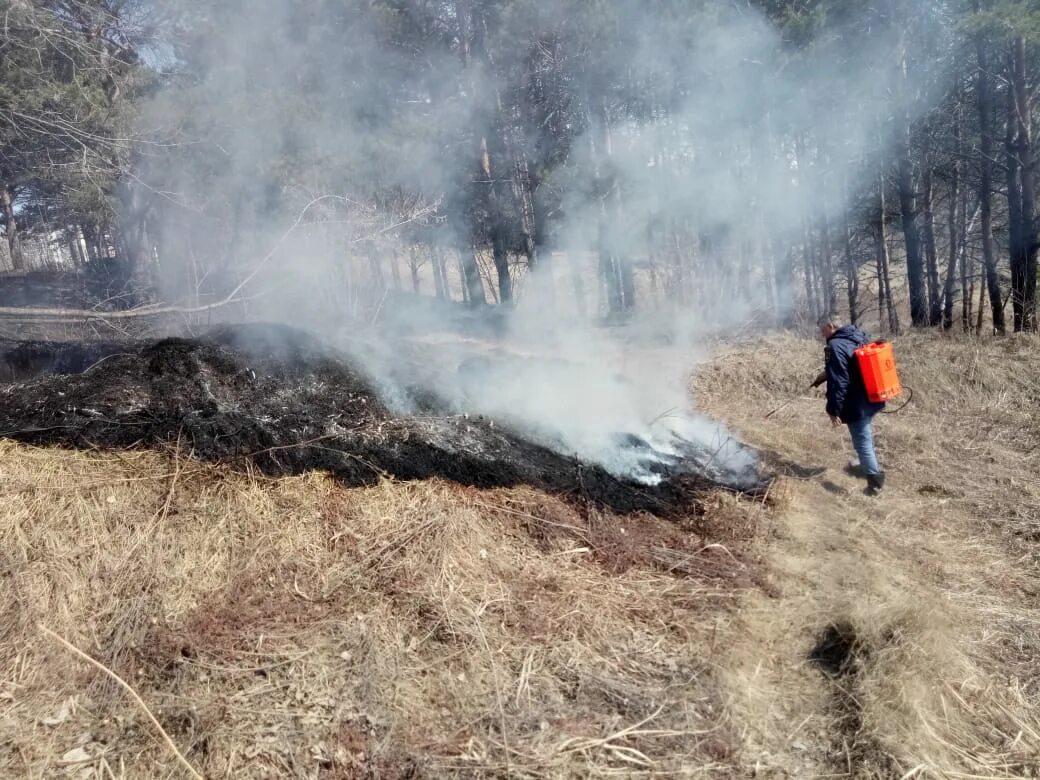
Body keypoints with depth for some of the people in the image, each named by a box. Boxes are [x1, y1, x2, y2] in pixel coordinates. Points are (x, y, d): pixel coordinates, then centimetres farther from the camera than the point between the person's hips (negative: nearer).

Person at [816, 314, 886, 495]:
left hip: (857, 405, -10)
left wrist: (834, 409, -19)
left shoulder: (836, 346, -20)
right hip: (871, 399, 10)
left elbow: (837, 381, -24)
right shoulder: (860, 336, 8)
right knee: (865, 437, 27)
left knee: (862, 442, -1)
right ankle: (867, 466, 44)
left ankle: (875, 480, 2)